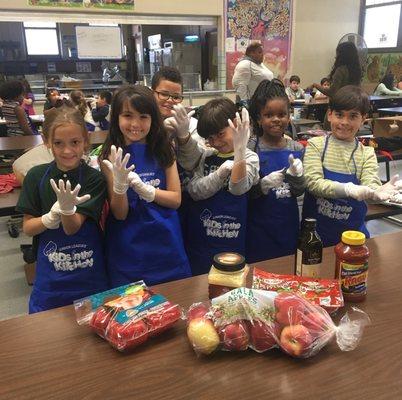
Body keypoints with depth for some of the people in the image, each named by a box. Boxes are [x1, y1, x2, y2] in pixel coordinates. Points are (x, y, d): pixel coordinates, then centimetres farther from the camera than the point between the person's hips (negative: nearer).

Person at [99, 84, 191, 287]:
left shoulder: (163, 150, 0)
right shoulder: (111, 156, -8)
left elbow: (176, 199, -2)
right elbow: (120, 214, -9)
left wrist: (144, 189, -19)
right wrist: (120, 184, -28)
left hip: (166, 243, 2)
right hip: (128, 249, -2)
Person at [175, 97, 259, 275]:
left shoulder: (249, 158, -3)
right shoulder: (205, 155, 5)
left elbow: (238, 189, -22)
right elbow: (194, 190, -9)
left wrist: (240, 150, -35)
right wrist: (222, 171, -22)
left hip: (232, 243, -2)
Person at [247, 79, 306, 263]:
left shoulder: (296, 149, 1)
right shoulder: (251, 148, -10)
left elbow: (299, 192, 2)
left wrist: (297, 176, -17)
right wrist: (264, 185, -26)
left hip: (288, 225, 4)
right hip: (259, 227, -3)